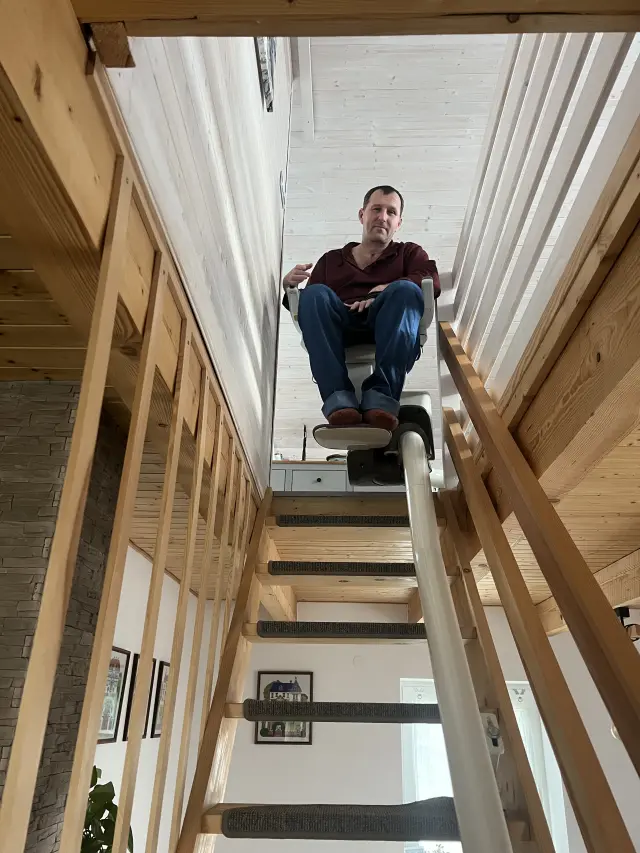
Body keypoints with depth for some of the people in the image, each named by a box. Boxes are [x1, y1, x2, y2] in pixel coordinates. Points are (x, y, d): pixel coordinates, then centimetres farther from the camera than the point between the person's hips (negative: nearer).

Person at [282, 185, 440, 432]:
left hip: (387, 329, -1)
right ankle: (338, 397, -42)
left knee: (405, 290, -29)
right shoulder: (331, 259, 31)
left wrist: (383, 291, -12)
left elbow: (432, 281, 5)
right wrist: (289, 286, -2)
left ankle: (381, 395, -44)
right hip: (342, 327, 1)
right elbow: (307, 304, 22)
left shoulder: (410, 252, 28)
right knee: (315, 294, -27)